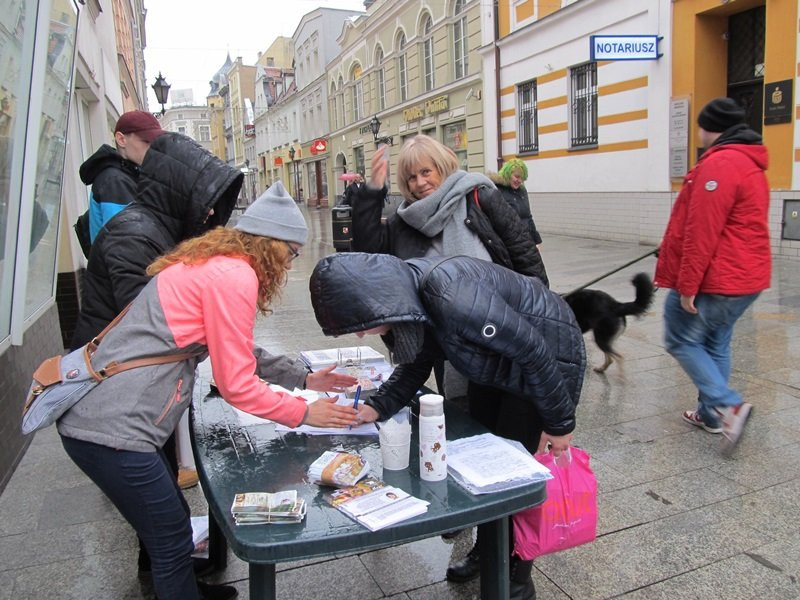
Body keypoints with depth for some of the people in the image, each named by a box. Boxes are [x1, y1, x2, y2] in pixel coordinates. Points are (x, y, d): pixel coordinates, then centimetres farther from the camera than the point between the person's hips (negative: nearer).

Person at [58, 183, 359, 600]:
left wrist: (303, 377, 19)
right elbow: (236, 385, -14)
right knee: (174, 545, 8)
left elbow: (239, 354, 21)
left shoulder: (212, 263, 12)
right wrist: (304, 413, -1)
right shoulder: (236, 276, -17)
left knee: (169, 522, 26)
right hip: (112, 431, -10)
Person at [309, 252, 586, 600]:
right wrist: (377, 407, -15)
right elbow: (416, 365, 1)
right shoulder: (403, 296, -14)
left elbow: (534, 352, -29)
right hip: (496, 361, 8)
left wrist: (559, 423, -18)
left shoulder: (451, 297, -39)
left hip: (548, 357, -8)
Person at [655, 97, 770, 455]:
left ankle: (728, 406, -7)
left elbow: (702, 232, -22)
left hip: (714, 279, -10)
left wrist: (687, 285, -20)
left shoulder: (719, 164, -16)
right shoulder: (752, 164, 17)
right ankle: (711, 413, 25)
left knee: (681, 340, 2)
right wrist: (670, 249, 26)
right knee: (715, 344, 17)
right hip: (745, 277, 10)